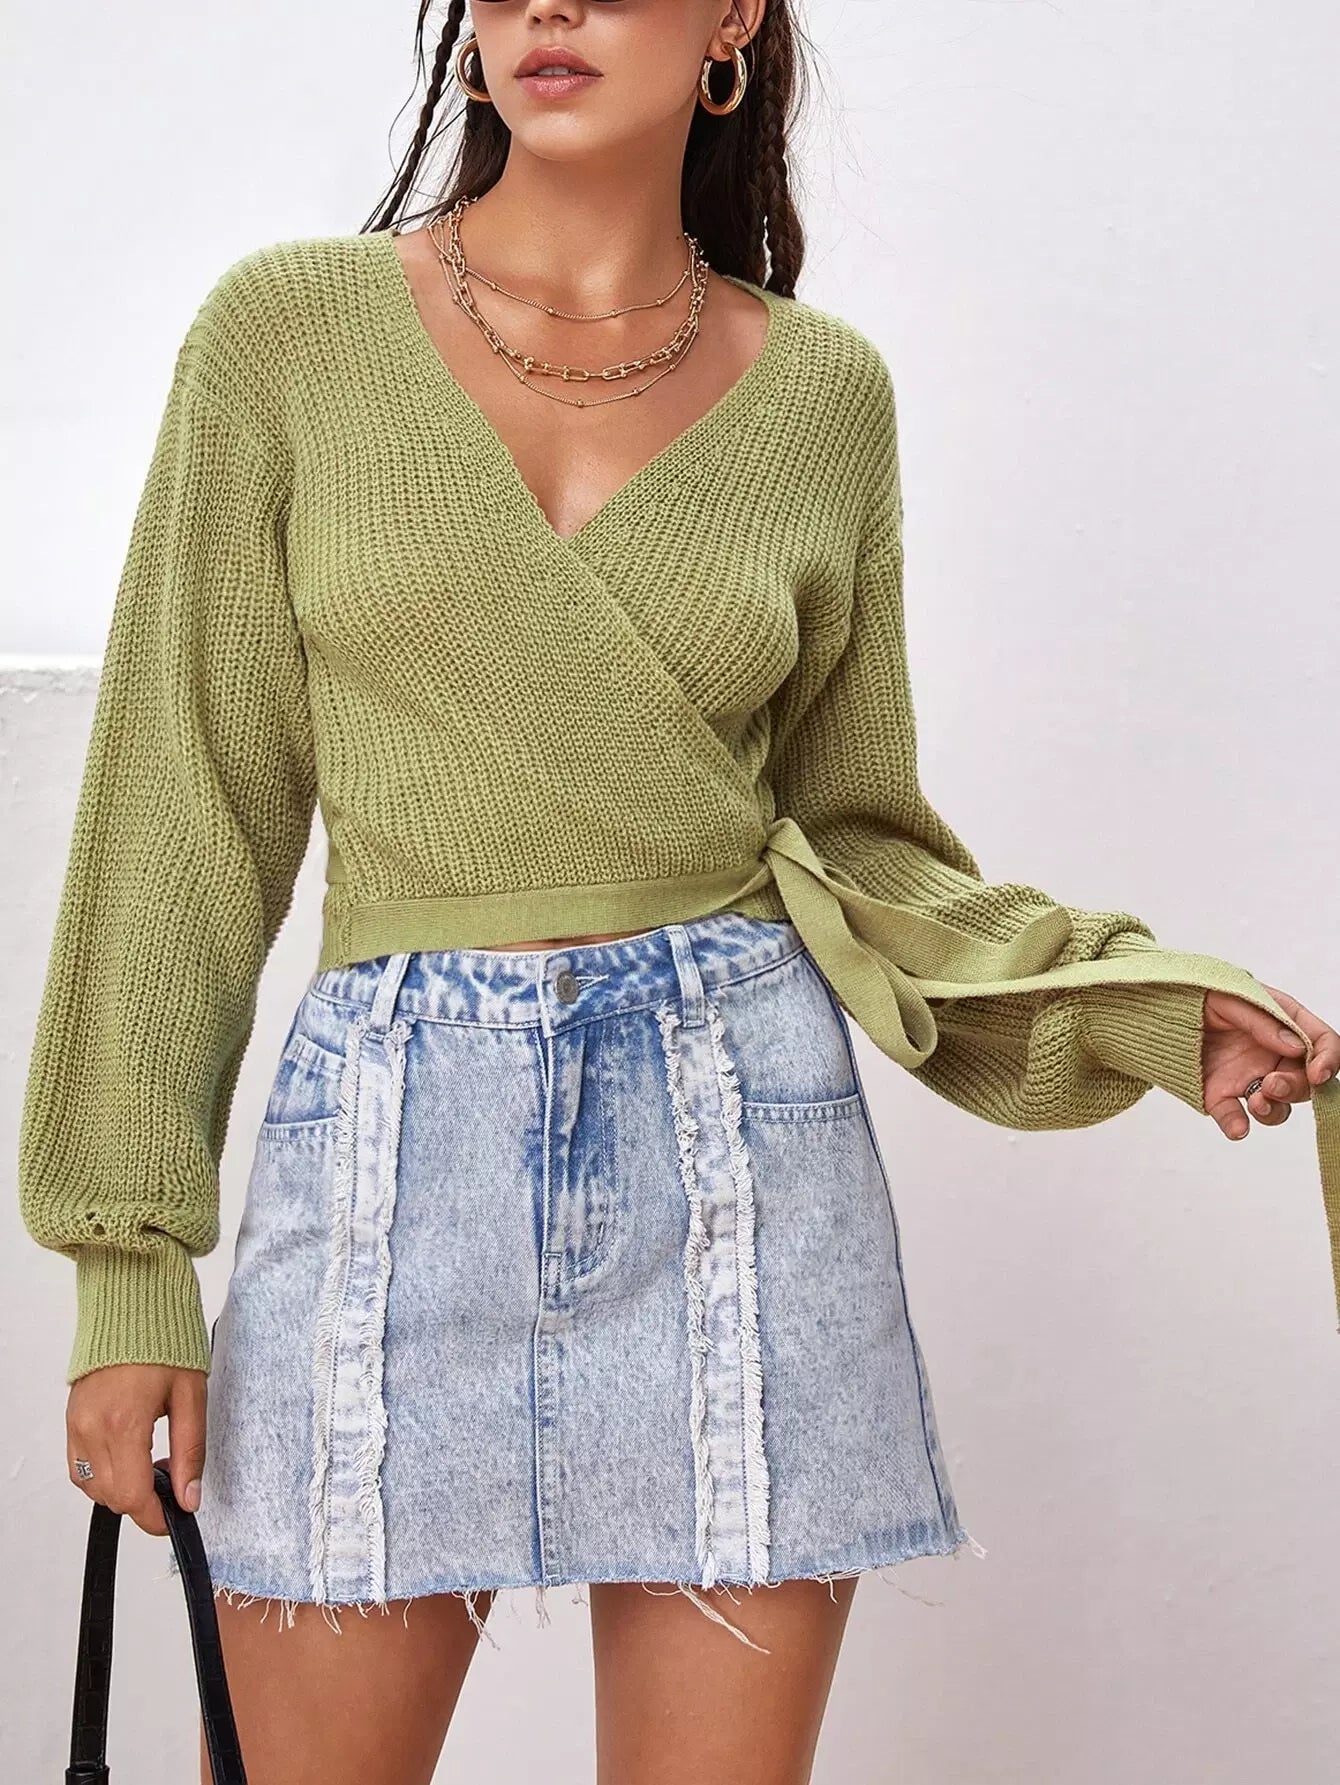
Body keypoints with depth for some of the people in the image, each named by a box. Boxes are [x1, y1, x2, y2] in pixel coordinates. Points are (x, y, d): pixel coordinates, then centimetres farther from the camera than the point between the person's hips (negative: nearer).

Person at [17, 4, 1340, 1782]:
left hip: (739, 1137, 1)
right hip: (396, 1145, -1)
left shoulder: (824, 391, 6)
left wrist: (1141, 1012, -2)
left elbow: (849, 829, 13)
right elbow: (190, 802, 1)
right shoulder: (290, 330, 1)